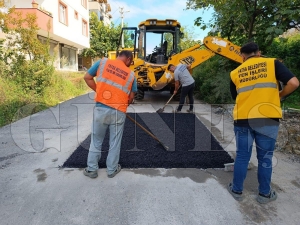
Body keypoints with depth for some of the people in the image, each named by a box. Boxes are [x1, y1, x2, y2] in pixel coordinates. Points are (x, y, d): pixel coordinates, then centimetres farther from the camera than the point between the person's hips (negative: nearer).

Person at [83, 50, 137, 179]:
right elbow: (131, 97, 8)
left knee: (96, 140, 16)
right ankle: (112, 169, 28)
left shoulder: (103, 62, 2)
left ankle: (91, 169, 26)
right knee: (115, 142, 15)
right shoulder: (130, 74, 4)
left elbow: (87, 78, 4)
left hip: (101, 109, 0)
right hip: (118, 112, 0)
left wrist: (99, 91, 12)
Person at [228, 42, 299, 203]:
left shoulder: (235, 73, 9)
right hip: (267, 119, -1)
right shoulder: (272, 63, 4)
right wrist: (279, 95, 11)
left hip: (243, 119, 1)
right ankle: (264, 194, 27)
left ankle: (237, 190, 26)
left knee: (242, 156, 13)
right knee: (265, 158, 13)